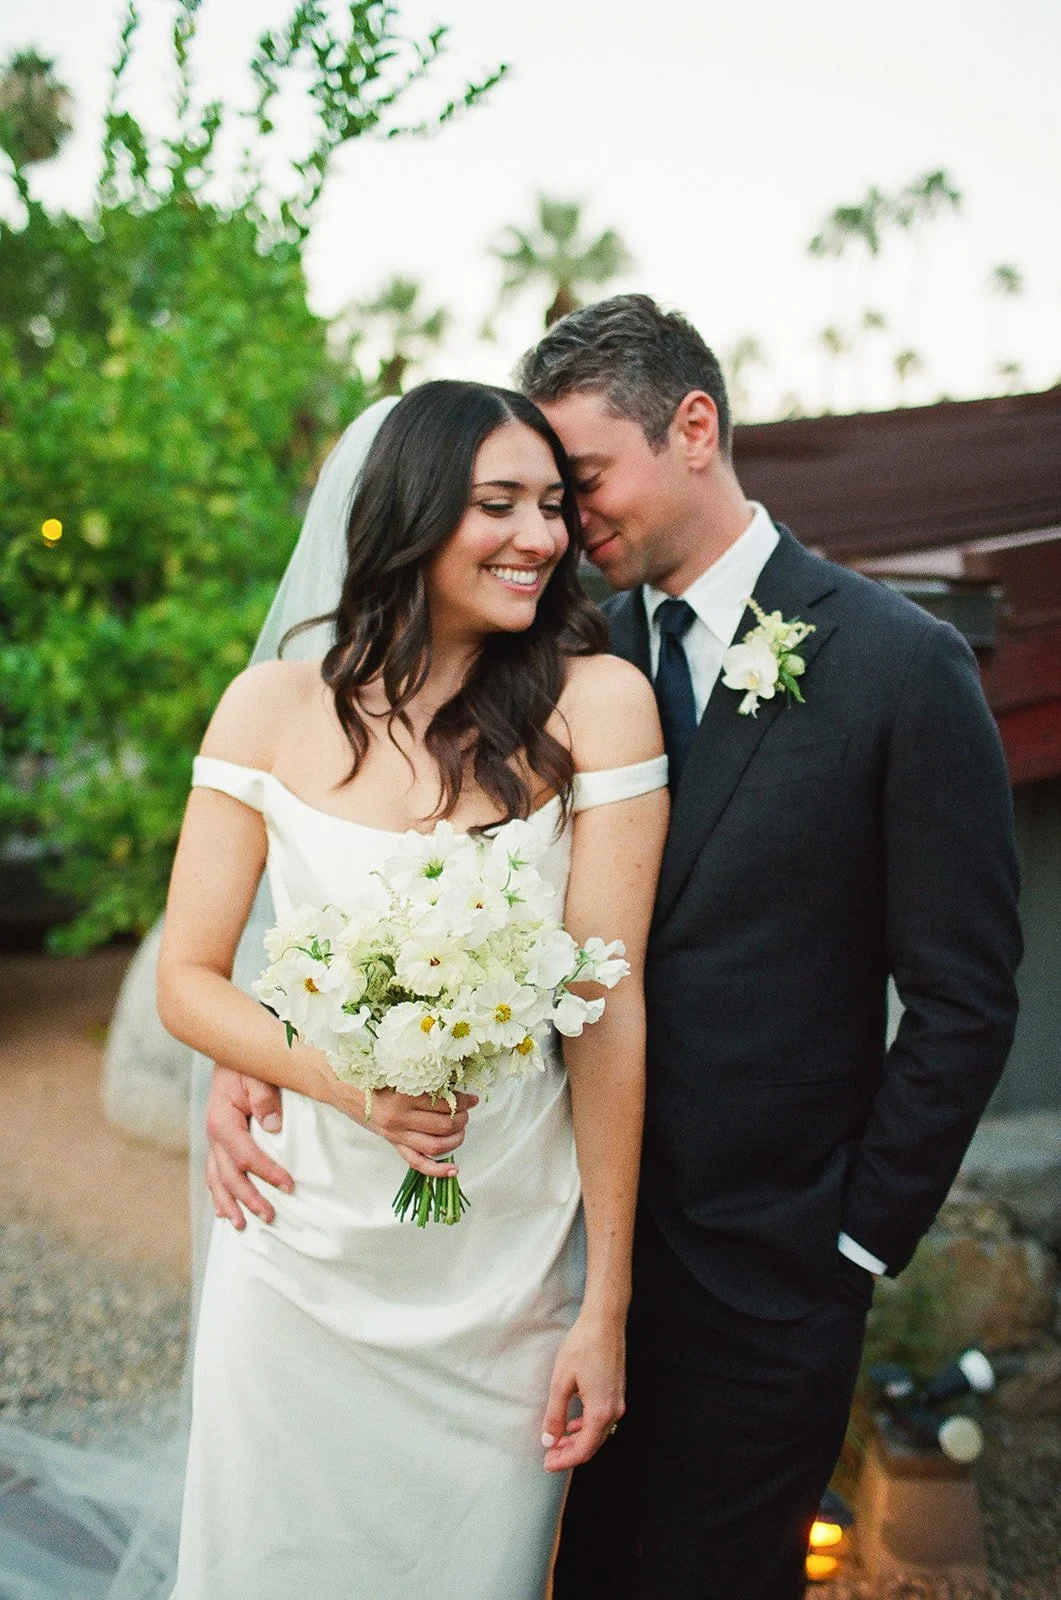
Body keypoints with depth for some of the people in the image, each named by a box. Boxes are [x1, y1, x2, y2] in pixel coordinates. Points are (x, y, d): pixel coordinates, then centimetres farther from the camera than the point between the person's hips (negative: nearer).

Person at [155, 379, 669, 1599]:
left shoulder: (598, 703, -10)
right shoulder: (276, 706, -6)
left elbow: (609, 1004, -11)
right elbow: (187, 979, -1)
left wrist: (607, 1309, -9)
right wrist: (349, 1078, -19)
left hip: (509, 1271, -1)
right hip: (301, 1254, 1)